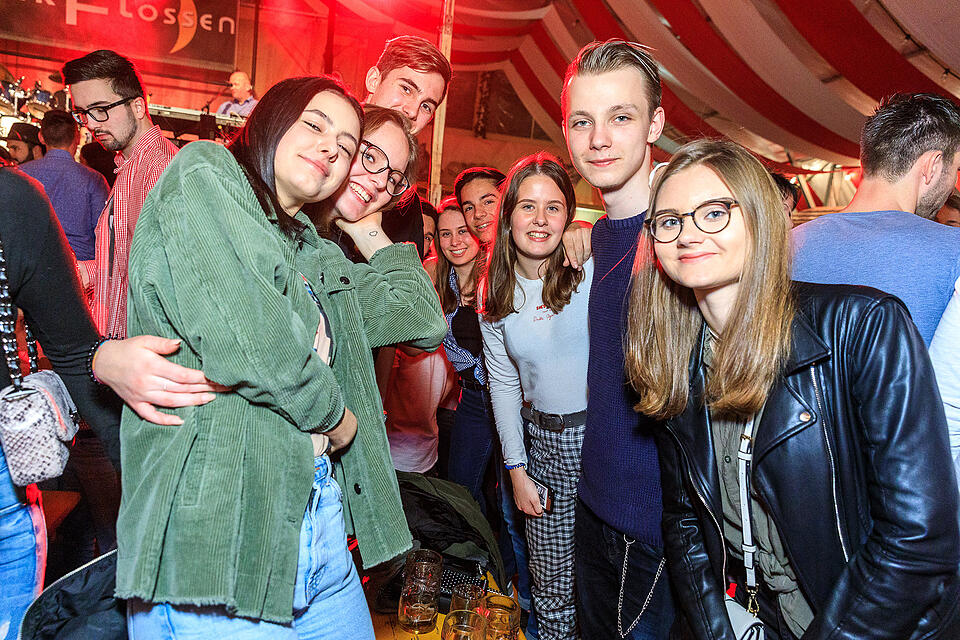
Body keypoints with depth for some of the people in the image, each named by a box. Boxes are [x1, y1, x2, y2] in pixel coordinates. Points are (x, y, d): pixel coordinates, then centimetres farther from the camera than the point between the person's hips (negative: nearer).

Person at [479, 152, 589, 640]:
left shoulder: (594, 270, -10)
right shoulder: (495, 293, 2)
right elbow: (503, 385, 7)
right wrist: (517, 469, 5)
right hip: (545, 445, 3)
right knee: (553, 591, 12)